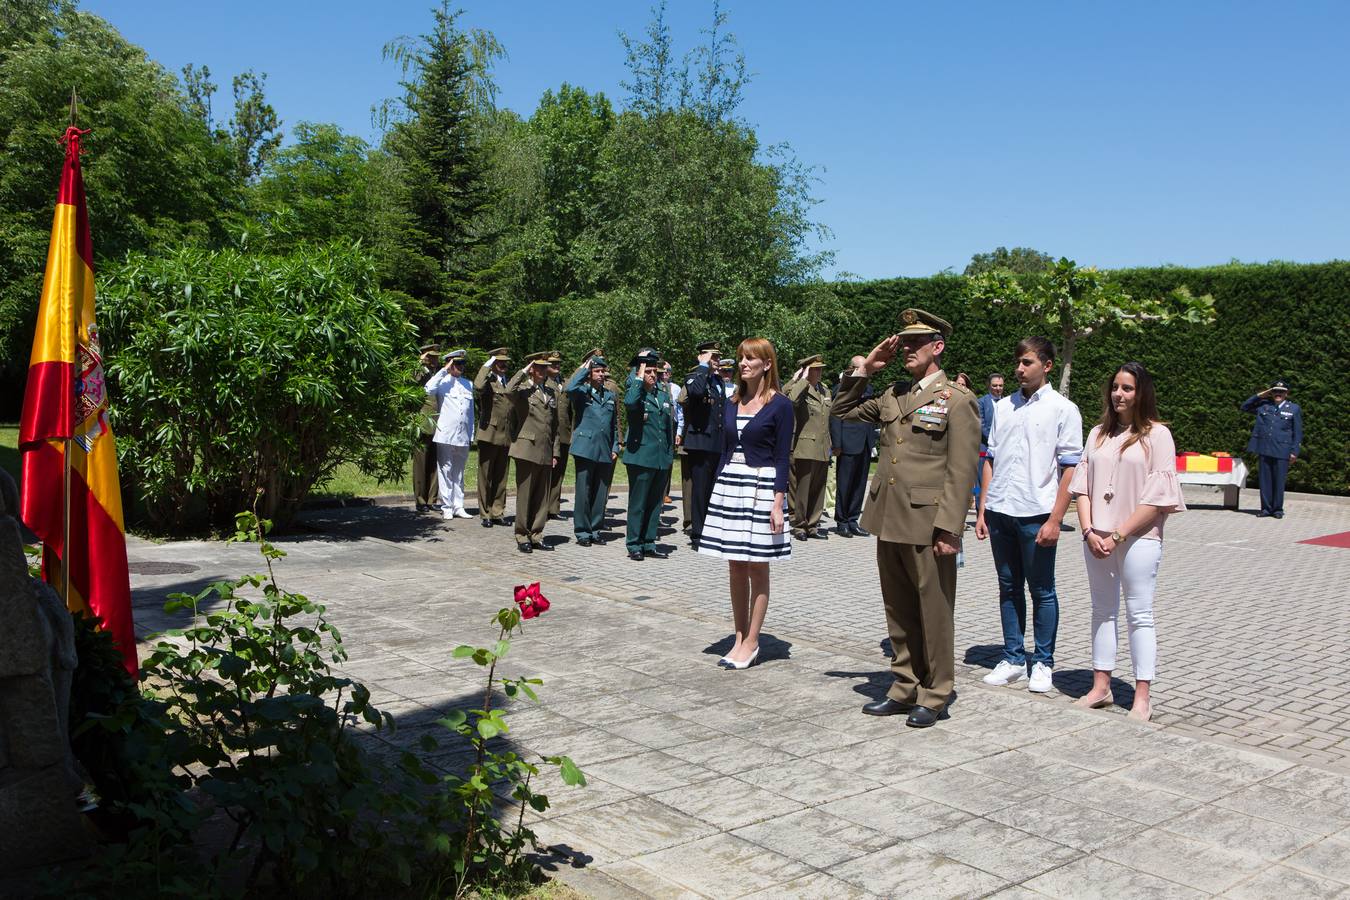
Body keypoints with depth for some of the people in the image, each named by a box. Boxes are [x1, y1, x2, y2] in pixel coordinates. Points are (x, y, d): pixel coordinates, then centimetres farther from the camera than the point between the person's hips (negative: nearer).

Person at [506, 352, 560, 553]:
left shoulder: (552, 393, 17)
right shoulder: (522, 390, -1)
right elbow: (509, 391, -27)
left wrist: (555, 452, 14)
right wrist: (524, 372, -14)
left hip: (546, 453, 6)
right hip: (527, 450, -6)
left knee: (542, 497, 8)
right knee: (524, 495, -1)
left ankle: (536, 536, 17)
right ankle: (522, 538, 7)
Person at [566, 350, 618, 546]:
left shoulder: (610, 395, 16)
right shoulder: (582, 392, 1)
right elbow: (570, 389, -24)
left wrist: (615, 447, 12)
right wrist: (585, 367, -12)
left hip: (605, 451, 5)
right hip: (586, 448, -5)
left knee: (601, 492, 7)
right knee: (583, 491, -3)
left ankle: (596, 529, 17)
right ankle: (582, 531, 5)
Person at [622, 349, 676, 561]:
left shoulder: (664, 395, 15)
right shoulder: (635, 393, -4)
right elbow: (629, 403, -31)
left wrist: (670, 452, 18)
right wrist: (639, 378, -21)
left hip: (662, 459, 6)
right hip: (641, 457, -6)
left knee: (655, 503, 11)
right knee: (638, 504, -1)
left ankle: (649, 544, 20)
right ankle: (634, 545, 7)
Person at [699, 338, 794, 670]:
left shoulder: (779, 405, -6)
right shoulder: (732, 403, 11)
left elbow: (782, 458, -8)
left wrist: (777, 503, -14)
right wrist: (716, 490, 12)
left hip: (761, 488, -6)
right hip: (728, 487, 6)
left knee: (757, 568, 2)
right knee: (735, 568, 9)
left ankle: (751, 643, 9)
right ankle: (739, 639, 18)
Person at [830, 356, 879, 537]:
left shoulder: (868, 388, 16)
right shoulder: (841, 388, -4)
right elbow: (835, 418, -8)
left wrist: (873, 441, 12)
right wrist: (837, 444, -13)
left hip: (865, 445, 6)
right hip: (848, 445, -6)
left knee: (860, 484, 9)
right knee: (844, 485, -1)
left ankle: (852, 521, 17)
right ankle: (842, 522, 9)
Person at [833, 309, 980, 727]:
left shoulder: (957, 400, -6)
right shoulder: (893, 397, 14)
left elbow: (961, 472, -11)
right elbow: (843, 411, 24)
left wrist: (948, 529, -17)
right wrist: (865, 369, 11)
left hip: (927, 525, -7)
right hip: (889, 523, 7)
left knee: (934, 612, 3)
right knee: (899, 612, 14)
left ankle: (935, 695, 15)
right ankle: (905, 688, 25)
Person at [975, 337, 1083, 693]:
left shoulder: (1063, 409, -2)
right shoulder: (1003, 407, 12)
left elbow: (1070, 469, -6)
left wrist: (1055, 520, -12)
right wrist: (981, 510, 8)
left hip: (1036, 514, -4)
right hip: (1000, 512, 5)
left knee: (1041, 591, 4)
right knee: (1008, 588, 11)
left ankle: (1043, 663, 16)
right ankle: (1013, 658, 21)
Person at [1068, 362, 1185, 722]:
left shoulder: (1156, 434, -4)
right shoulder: (1099, 433, 12)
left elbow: (1157, 495, -10)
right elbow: (1082, 485, 8)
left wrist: (1118, 535, -13)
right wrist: (1089, 531, -5)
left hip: (1138, 538, -5)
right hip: (1097, 539, 5)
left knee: (1139, 615, 0)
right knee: (1103, 611, 12)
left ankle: (1142, 698, 5)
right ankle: (1101, 687, 20)